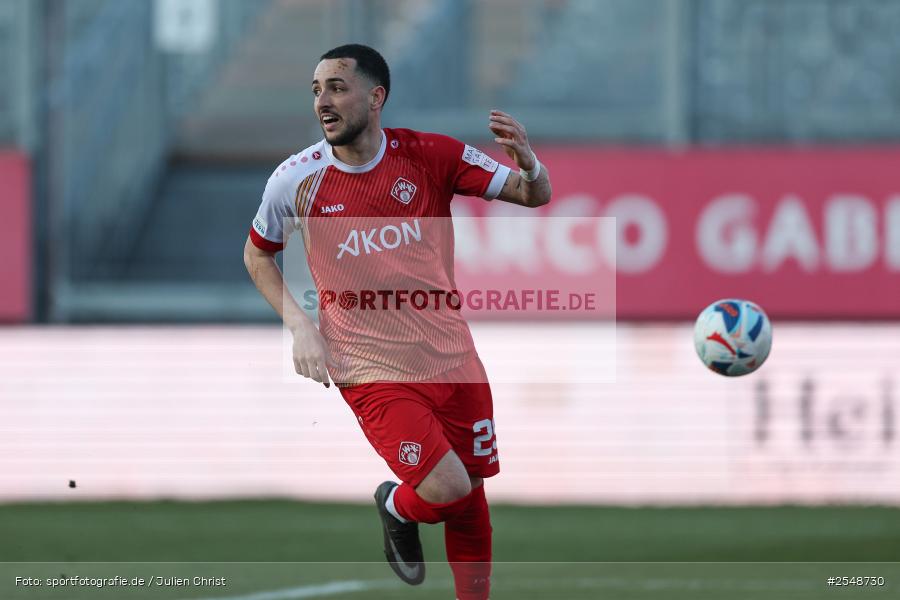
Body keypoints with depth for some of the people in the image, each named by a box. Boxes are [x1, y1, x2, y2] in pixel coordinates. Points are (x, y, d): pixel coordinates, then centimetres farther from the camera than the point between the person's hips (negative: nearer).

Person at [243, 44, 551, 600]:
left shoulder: (430, 155, -6)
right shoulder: (296, 179, -8)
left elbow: (535, 196, -3)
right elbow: (257, 254, 11)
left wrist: (527, 162, -27)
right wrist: (300, 327, -3)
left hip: (452, 360, 3)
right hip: (373, 372, -2)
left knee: (471, 497, 8)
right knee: (445, 489, -18)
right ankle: (396, 507, 17)